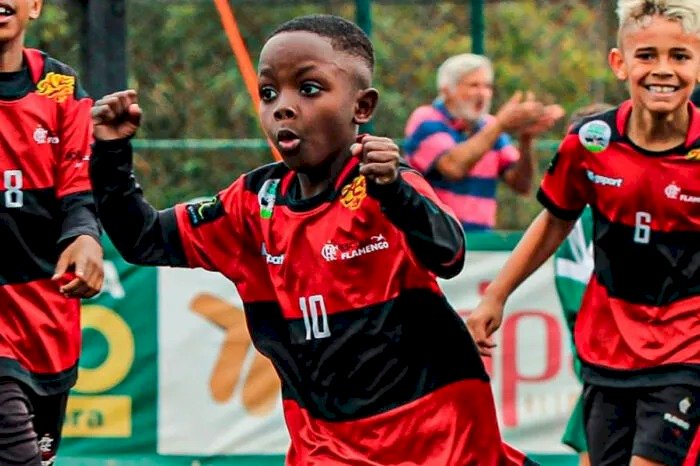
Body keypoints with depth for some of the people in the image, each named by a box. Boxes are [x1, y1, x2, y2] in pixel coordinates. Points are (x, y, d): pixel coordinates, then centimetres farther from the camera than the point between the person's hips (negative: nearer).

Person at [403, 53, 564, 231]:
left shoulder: (490, 127, 13)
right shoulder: (426, 121, -3)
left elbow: (521, 184, 5)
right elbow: (453, 166, -22)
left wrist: (526, 140, -11)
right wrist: (500, 126, -20)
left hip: (479, 238, 5)